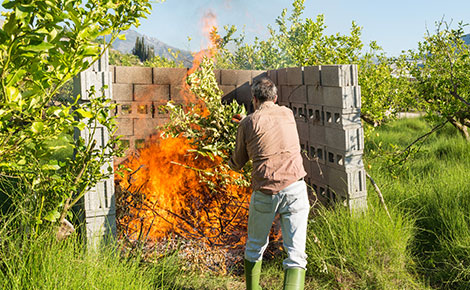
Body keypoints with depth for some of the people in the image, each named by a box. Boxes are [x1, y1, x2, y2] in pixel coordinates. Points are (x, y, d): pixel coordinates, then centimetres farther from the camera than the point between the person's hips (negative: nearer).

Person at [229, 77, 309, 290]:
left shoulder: (248, 124, 3)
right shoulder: (288, 114, 12)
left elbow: (237, 164, 14)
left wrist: (230, 159, 37)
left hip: (265, 193, -1)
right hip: (294, 189, 1)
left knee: (255, 247, 21)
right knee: (296, 252, 0)